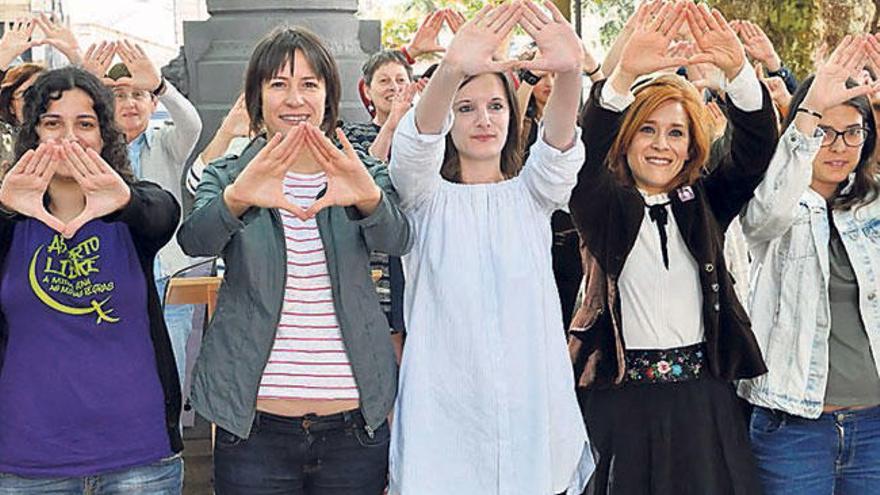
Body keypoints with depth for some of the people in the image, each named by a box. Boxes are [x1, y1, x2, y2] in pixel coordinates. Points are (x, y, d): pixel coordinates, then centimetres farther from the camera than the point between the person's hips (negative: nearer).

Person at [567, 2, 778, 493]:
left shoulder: (704, 203, 7)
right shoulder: (605, 204, 0)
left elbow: (757, 146, -6)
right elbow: (586, 147, -20)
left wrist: (738, 69, -24)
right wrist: (625, 75, -37)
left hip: (704, 398, 3)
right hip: (623, 398, -2)